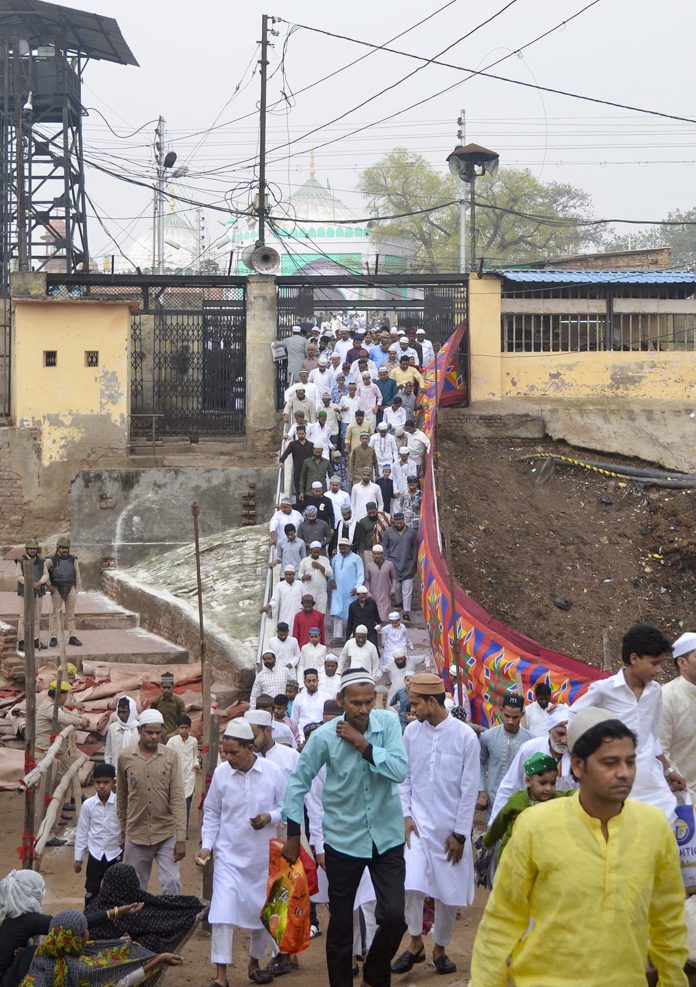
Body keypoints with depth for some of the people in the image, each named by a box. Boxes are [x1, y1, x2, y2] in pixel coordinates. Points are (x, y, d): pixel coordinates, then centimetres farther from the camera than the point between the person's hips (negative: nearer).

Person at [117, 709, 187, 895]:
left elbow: (178, 798, -8)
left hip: (167, 835, -1)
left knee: (172, 884, -6)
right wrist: (123, 833, 14)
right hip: (136, 836, 1)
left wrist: (181, 838, -13)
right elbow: (121, 797, 10)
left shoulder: (171, 757, -5)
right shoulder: (125, 758, -1)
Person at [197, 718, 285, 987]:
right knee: (222, 913, -12)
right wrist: (206, 845, -4)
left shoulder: (273, 772, -10)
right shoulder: (220, 773, -7)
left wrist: (270, 817, -20)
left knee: (263, 913, 14)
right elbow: (211, 813, 5)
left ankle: (255, 963, 37)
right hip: (229, 855, -1)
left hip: (263, 856, 1)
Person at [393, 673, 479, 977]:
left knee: (449, 893, 7)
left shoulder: (465, 736, -9)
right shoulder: (411, 732, -1)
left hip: (450, 826, -1)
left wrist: (460, 834, -6)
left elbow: (469, 789, -6)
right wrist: (405, 816, -4)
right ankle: (415, 943, 5)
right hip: (418, 822, 1)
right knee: (412, 884, -15)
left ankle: (440, 948, 26)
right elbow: (403, 778, 6)